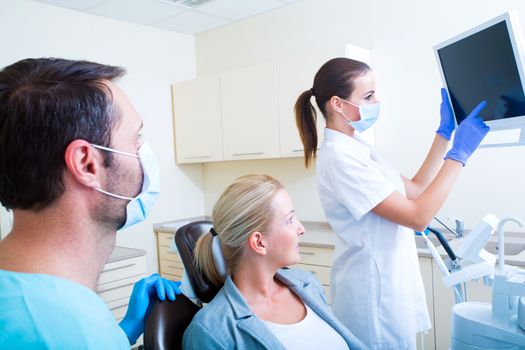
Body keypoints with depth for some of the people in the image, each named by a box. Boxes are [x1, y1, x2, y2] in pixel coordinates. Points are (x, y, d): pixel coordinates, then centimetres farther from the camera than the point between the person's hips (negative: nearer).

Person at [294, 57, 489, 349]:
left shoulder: (355, 147, 6)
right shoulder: (339, 157, -23)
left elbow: (415, 190, 11)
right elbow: (418, 217, -23)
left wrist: (445, 132, 10)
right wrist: (459, 154, -17)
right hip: (373, 290, -9)